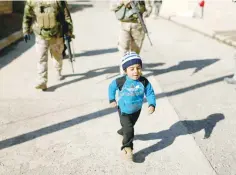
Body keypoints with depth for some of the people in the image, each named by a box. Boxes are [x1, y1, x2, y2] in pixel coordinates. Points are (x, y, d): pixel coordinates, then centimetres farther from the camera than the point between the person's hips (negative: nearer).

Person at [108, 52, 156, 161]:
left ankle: (121, 133, 59)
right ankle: (127, 148, 6)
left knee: (129, 126, 27)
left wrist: (152, 105, -27)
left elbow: (150, 93, -12)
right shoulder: (120, 81, -27)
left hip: (136, 111, 4)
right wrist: (112, 100, -3)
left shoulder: (144, 82, -22)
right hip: (124, 111, -4)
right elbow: (111, 87, -7)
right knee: (129, 130, -14)